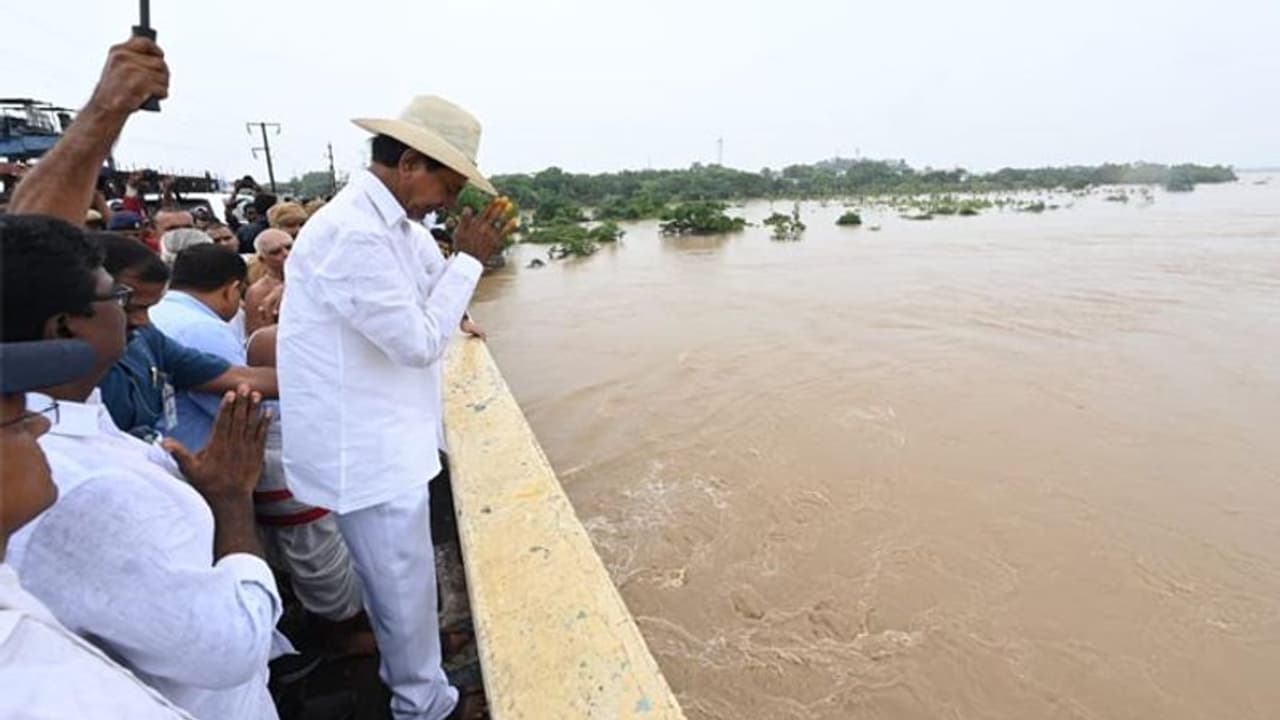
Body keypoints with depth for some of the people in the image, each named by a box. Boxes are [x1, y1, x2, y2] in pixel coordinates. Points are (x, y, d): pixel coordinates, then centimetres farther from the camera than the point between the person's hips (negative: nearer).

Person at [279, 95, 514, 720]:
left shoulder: (390, 221, 6)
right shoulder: (353, 233, -26)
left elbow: (426, 294, 17)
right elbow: (419, 342, -24)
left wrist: (465, 255, 2)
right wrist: (470, 259, -17)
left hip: (378, 433, 10)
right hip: (364, 445, -10)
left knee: (398, 573, 29)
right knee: (402, 580, 10)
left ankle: (409, 649, 52)